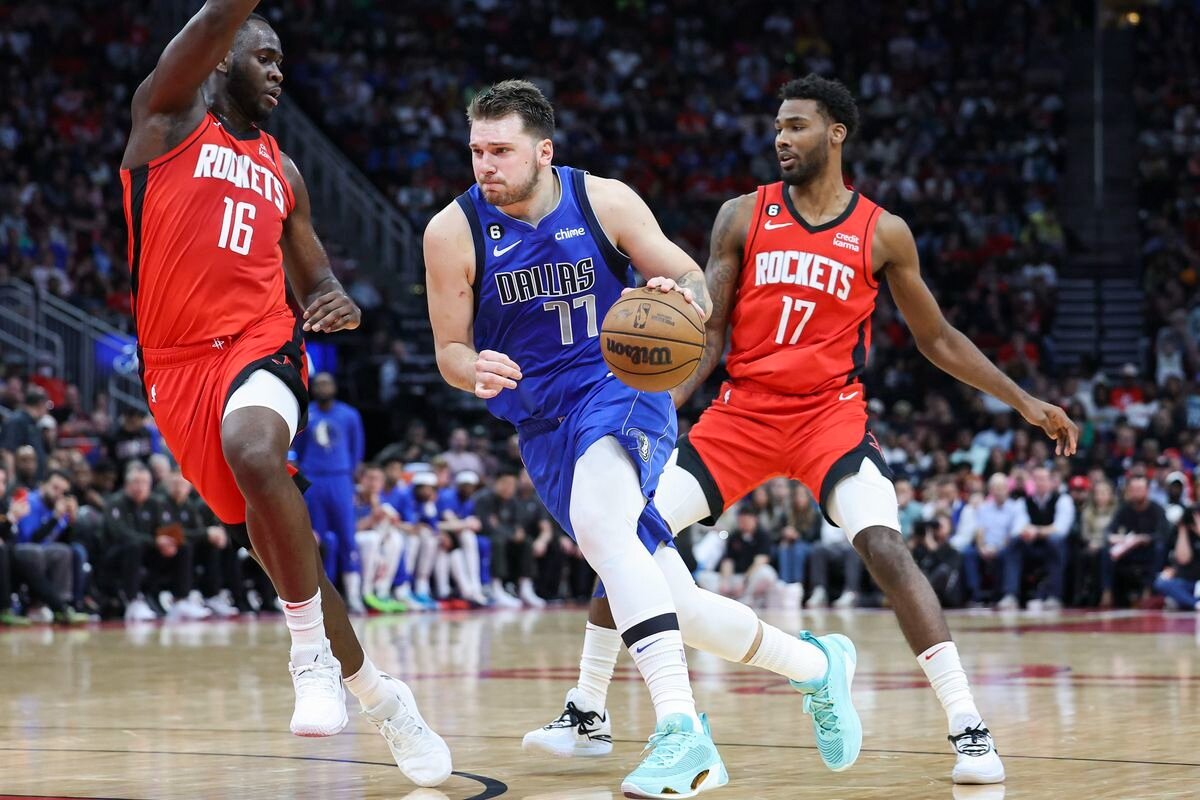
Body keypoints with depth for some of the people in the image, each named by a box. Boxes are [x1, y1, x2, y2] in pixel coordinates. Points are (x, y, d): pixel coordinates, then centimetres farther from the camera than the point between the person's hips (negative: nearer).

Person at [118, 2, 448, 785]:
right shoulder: (168, 116, 7)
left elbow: (315, 280, 25)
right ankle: (380, 698, 20)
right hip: (179, 363, -1)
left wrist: (339, 302, 2)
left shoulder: (281, 172, 20)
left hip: (262, 347, 1)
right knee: (277, 545, 2)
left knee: (254, 451, -34)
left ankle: (313, 654, -24)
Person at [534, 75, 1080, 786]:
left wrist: (1024, 403, 5)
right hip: (743, 411, 2)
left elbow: (937, 339, 9)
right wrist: (664, 400, -17)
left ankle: (969, 728, -21)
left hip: (831, 412, -2)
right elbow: (709, 332, 2)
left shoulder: (883, 233, 0)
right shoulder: (744, 217, 2)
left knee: (885, 547, -26)